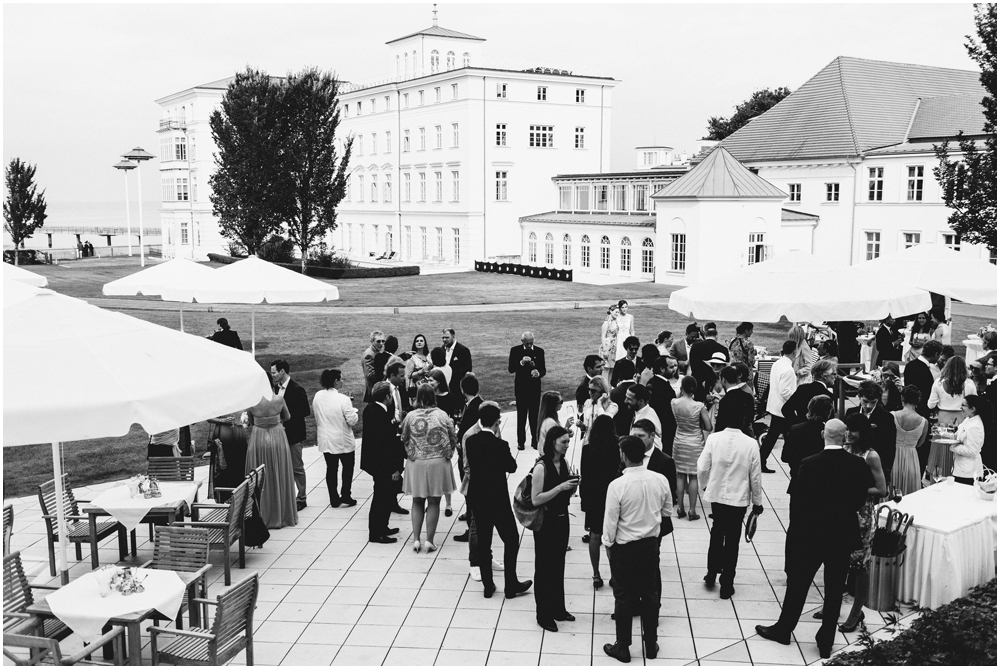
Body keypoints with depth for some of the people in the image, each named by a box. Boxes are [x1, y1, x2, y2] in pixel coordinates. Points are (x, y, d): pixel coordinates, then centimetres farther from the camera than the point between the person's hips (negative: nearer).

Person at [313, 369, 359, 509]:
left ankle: (334, 499, 17)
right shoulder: (343, 399, -23)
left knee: (331, 468, 13)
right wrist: (353, 410, -1)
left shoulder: (317, 397, -5)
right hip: (343, 441, -5)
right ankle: (345, 496, 13)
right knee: (348, 466, 15)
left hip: (325, 440, 5)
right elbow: (352, 421, -18)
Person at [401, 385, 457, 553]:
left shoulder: (410, 416, -8)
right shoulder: (442, 415, -8)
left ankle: (416, 539, 11)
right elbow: (453, 437, -2)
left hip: (416, 463, 1)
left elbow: (404, 440, 1)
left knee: (417, 502, 15)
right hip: (438, 463, -1)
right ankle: (429, 541, 8)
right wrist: (448, 453, 15)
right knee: (434, 503, 9)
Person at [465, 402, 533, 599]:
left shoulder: (471, 441, -5)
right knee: (511, 539, 10)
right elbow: (512, 467, -6)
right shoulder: (500, 445, -19)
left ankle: (488, 586, 19)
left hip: (477, 499, 5)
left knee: (483, 543, 13)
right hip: (498, 500, -5)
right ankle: (511, 586, 14)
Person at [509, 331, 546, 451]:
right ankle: (521, 441, 10)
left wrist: (538, 373, -22)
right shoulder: (515, 351, -2)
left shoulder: (539, 351, 1)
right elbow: (510, 369, -7)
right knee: (521, 416, 4)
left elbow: (543, 370, 1)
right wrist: (521, 362, -22)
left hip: (535, 388, 1)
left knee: (534, 415, 4)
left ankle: (535, 440, 12)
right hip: (521, 387, -1)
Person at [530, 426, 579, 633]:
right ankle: (544, 615, 16)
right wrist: (560, 487, -24)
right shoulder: (541, 467, -19)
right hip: (545, 522, -7)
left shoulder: (564, 463, 3)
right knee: (544, 568, 5)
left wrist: (573, 487, -8)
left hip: (562, 520, 7)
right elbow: (536, 499, -20)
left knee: (559, 565, 17)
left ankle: (558, 608, 30)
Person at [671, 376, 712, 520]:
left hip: (679, 442, 2)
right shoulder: (700, 406, -18)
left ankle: (680, 508, 17)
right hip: (695, 444, -2)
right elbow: (709, 427, -13)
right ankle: (692, 511, 8)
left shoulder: (674, 403, -12)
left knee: (680, 475, 13)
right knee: (694, 477, 6)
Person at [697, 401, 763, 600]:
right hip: (739, 498, -1)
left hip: (716, 495, 1)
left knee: (717, 533, 25)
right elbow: (755, 477, -8)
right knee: (732, 539, 11)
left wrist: (704, 487, 13)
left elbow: (702, 468, -8)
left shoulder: (713, 439, -14)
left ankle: (712, 572, 24)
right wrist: (757, 502, 7)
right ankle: (726, 584, 18)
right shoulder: (751, 444, -16)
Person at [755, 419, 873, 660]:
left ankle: (783, 630, 28)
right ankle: (826, 641, 21)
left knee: (797, 585, 14)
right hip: (844, 537, 2)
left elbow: (797, 501, -11)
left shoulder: (809, 465, -17)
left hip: (810, 534, -2)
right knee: (834, 590, 12)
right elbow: (860, 499, 0)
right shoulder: (858, 465, -10)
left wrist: (795, 529, 4)